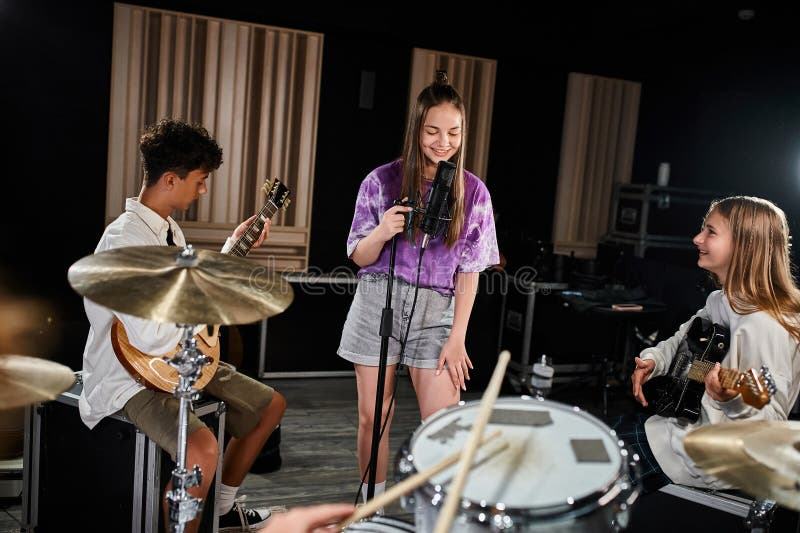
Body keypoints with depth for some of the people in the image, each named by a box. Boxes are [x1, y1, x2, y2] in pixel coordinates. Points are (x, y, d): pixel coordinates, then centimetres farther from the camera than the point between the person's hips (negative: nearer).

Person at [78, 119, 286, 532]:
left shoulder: (168, 228, 7)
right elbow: (149, 338, -32)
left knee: (271, 404, 15)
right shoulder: (124, 238, -24)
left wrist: (232, 248, 17)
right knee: (202, 449, -35)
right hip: (130, 376, -10)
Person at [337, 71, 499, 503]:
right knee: (373, 416, 8)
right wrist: (383, 232, -19)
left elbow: (469, 270, 2)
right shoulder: (383, 180, -1)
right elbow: (360, 257, 3)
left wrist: (457, 336, -4)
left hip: (435, 310, 0)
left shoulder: (472, 191, 1)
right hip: (378, 301, 0)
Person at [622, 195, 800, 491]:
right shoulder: (720, 300, 1)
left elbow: (773, 422, -27)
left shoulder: (765, 326, -28)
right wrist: (652, 361, -1)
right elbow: (683, 339, 17)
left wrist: (733, 402, -46)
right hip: (688, 416, 9)